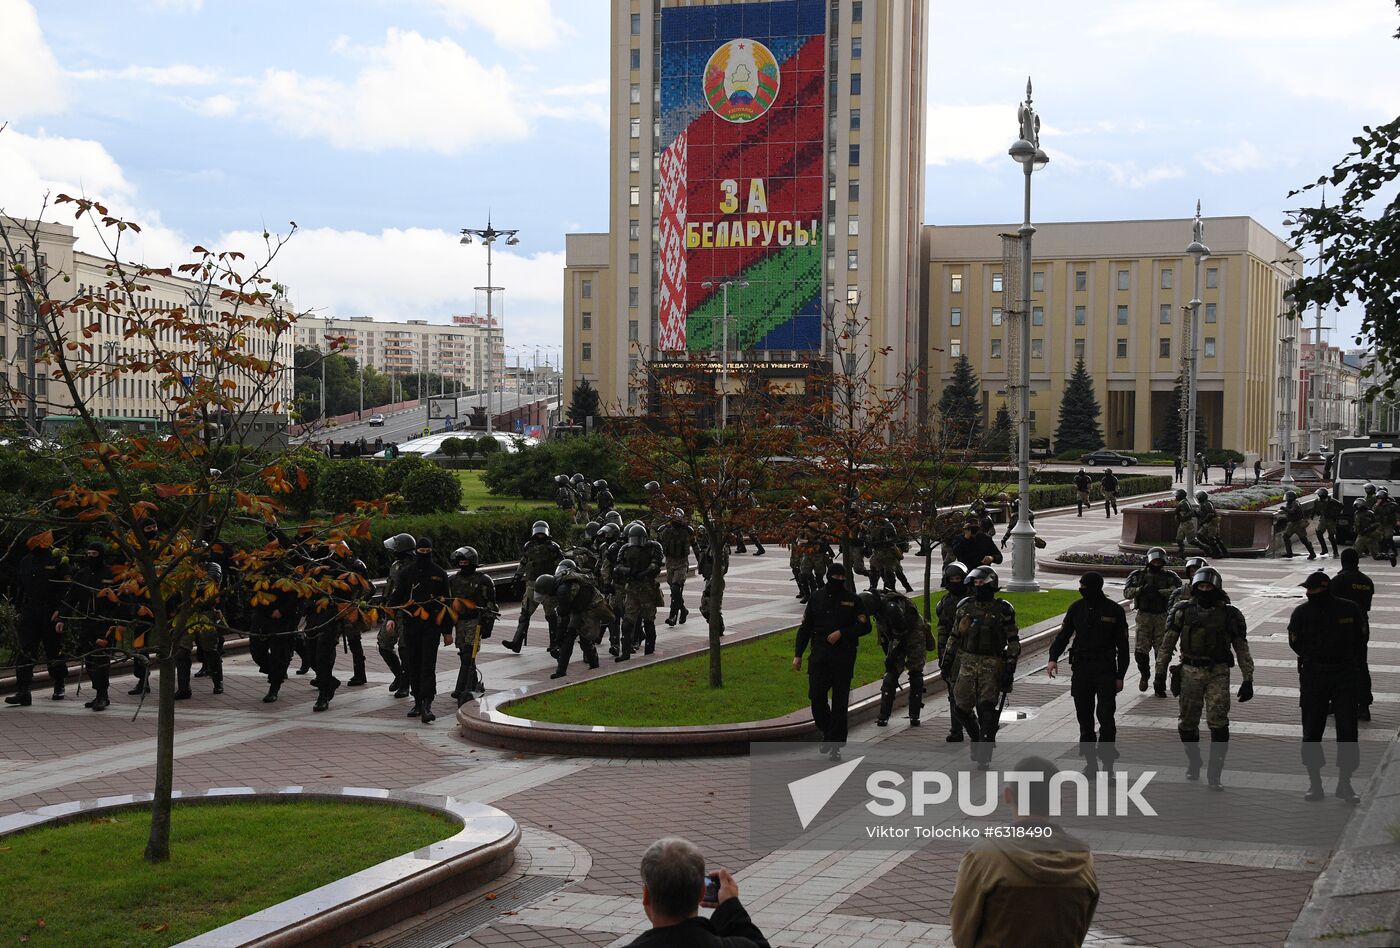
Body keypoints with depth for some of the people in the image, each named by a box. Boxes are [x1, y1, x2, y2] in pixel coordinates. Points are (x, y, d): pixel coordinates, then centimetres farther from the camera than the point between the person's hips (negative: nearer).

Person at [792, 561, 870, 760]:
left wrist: (841, 633, -12)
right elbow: (805, 627, 13)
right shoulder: (817, 597, 9)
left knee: (840, 702, 0)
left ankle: (835, 745, 5)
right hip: (820, 654, 2)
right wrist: (798, 654, 9)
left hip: (844, 656, -2)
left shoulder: (852, 599, 2)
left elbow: (865, 626, 1)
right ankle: (828, 733, 20)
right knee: (816, 696, -4)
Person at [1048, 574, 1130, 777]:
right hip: (1080, 668, 4)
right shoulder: (1077, 608, 5)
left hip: (1105, 669, -4)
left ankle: (1107, 762, -5)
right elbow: (1063, 635, 8)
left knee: (1106, 716, -10)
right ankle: (1090, 760, 15)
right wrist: (1053, 658, -9)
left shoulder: (1114, 611, -3)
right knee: (1084, 717, 6)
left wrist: (1120, 676, -1)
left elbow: (1122, 646, 1)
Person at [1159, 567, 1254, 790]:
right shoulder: (1183, 612, 2)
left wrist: (1248, 680, -1)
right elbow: (1167, 643, 6)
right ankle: (1193, 763, 30)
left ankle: (1214, 774, -5)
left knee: (1218, 723, -11)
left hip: (1218, 673, -2)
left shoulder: (1229, 614, -1)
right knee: (1187, 723, 7)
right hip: (1190, 672, 2)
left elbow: (1242, 649, 3)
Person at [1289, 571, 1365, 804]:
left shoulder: (1350, 610, -4)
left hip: (1345, 678, 0)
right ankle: (1314, 784, 14)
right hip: (1312, 678, 0)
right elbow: (1296, 644, 7)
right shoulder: (1301, 613, -4)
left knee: (1348, 731, -2)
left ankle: (1344, 783, 9)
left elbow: (1361, 639, 7)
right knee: (1312, 731, 3)